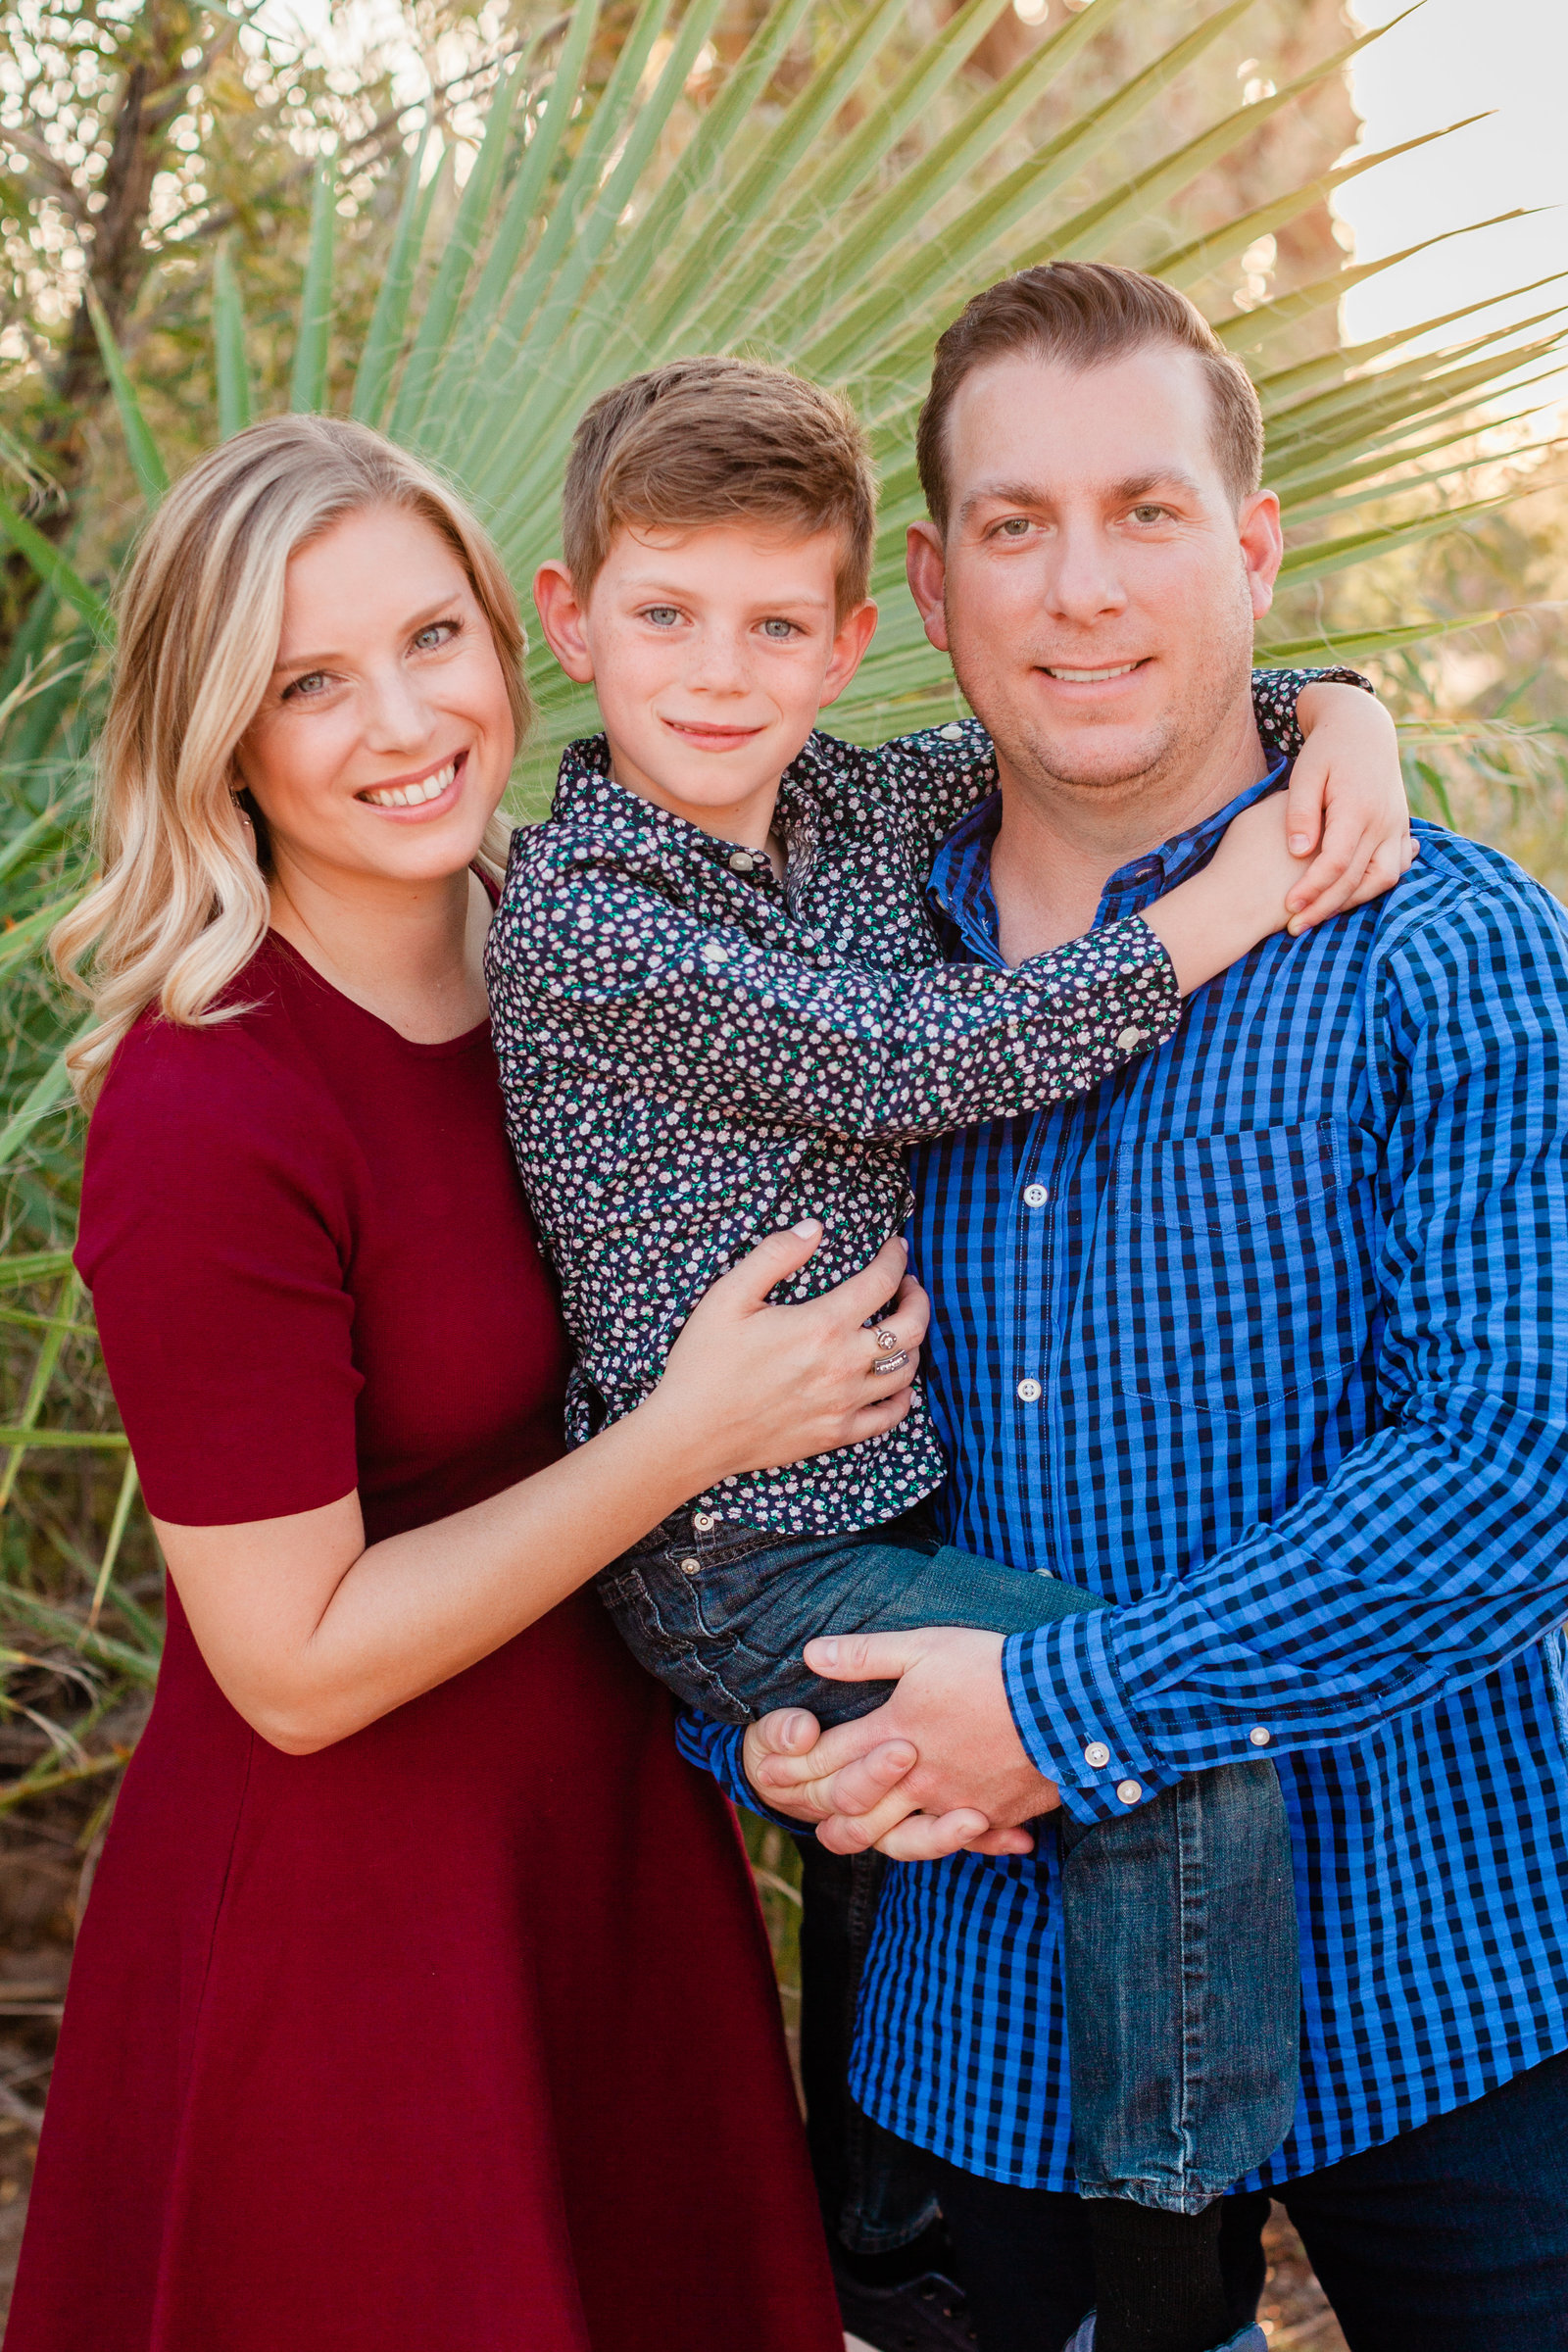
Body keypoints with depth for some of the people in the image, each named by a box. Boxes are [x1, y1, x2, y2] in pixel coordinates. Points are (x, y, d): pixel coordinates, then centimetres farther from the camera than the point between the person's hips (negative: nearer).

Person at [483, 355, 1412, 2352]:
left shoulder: (850, 804, 4)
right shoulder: (576, 917, -17)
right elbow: (906, 1067, -23)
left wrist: (1329, 713, -3)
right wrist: (1226, 907, -18)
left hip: (896, 1493, 8)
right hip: (737, 1567, -8)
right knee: (1193, 1735, -18)